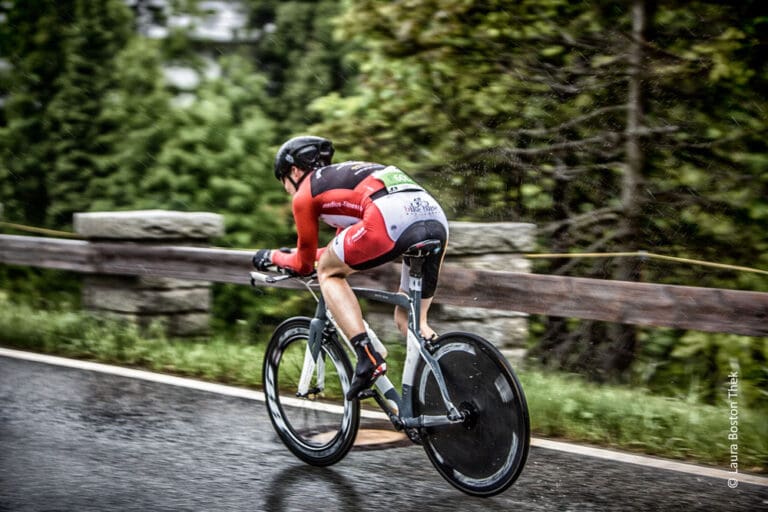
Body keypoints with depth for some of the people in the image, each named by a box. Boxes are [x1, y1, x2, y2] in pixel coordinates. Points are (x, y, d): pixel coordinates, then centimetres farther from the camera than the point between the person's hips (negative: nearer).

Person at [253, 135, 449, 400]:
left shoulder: (305, 194, 19)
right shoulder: (347, 174, 40)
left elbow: (304, 264, 28)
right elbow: (343, 247, 52)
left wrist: (272, 256, 48)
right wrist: (295, 253, 63)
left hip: (391, 219, -7)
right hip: (437, 219, 7)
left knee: (328, 271, 17)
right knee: (407, 319, 21)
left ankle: (367, 357, -1)